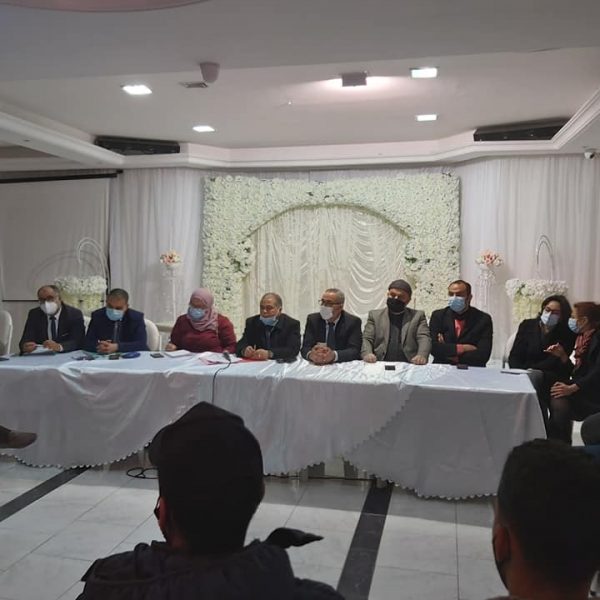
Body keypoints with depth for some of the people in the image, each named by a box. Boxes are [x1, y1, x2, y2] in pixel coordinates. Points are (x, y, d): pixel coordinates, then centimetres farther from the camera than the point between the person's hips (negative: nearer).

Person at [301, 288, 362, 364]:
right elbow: (305, 348, -5)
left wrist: (334, 355, -32)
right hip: (317, 366, 2)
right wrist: (311, 354, -29)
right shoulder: (313, 319, 2)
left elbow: (354, 351, -14)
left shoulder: (353, 322, -4)